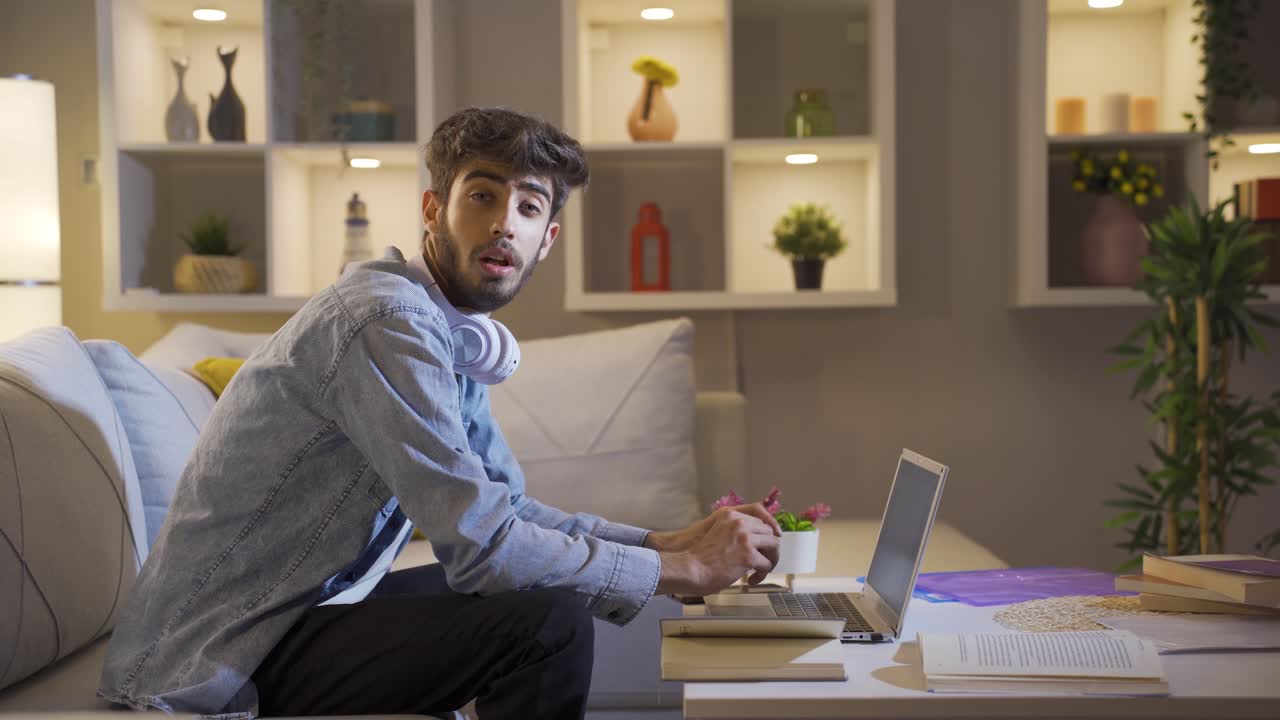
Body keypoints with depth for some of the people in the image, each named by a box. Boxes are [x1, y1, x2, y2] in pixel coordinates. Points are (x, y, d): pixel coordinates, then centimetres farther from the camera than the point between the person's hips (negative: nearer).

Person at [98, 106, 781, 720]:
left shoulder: (454, 332, 8)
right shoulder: (389, 319, -23)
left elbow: (509, 508, 12)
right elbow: (483, 546, -26)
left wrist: (669, 542, 0)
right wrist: (682, 570, -17)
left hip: (297, 607, 10)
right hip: (219, 659, -10)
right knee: (550, 623, -20)